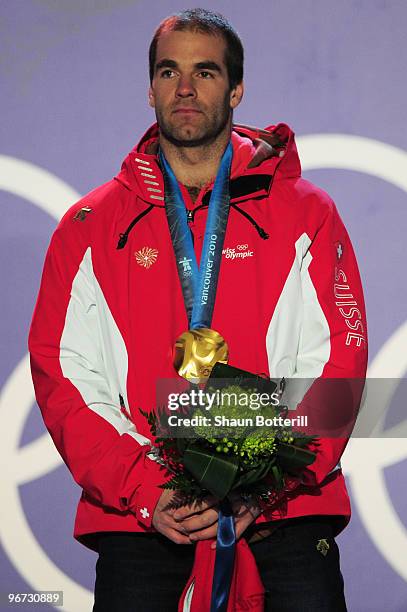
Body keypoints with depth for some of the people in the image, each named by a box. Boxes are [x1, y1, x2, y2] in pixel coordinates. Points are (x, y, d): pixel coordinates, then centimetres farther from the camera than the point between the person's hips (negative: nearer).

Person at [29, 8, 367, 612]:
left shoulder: (306, 215, 8)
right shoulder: (90, 227, 11)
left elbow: (336, 363, 1)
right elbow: (64, 374, 4)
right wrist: (144, 490, -10)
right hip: (137, 513, 1)